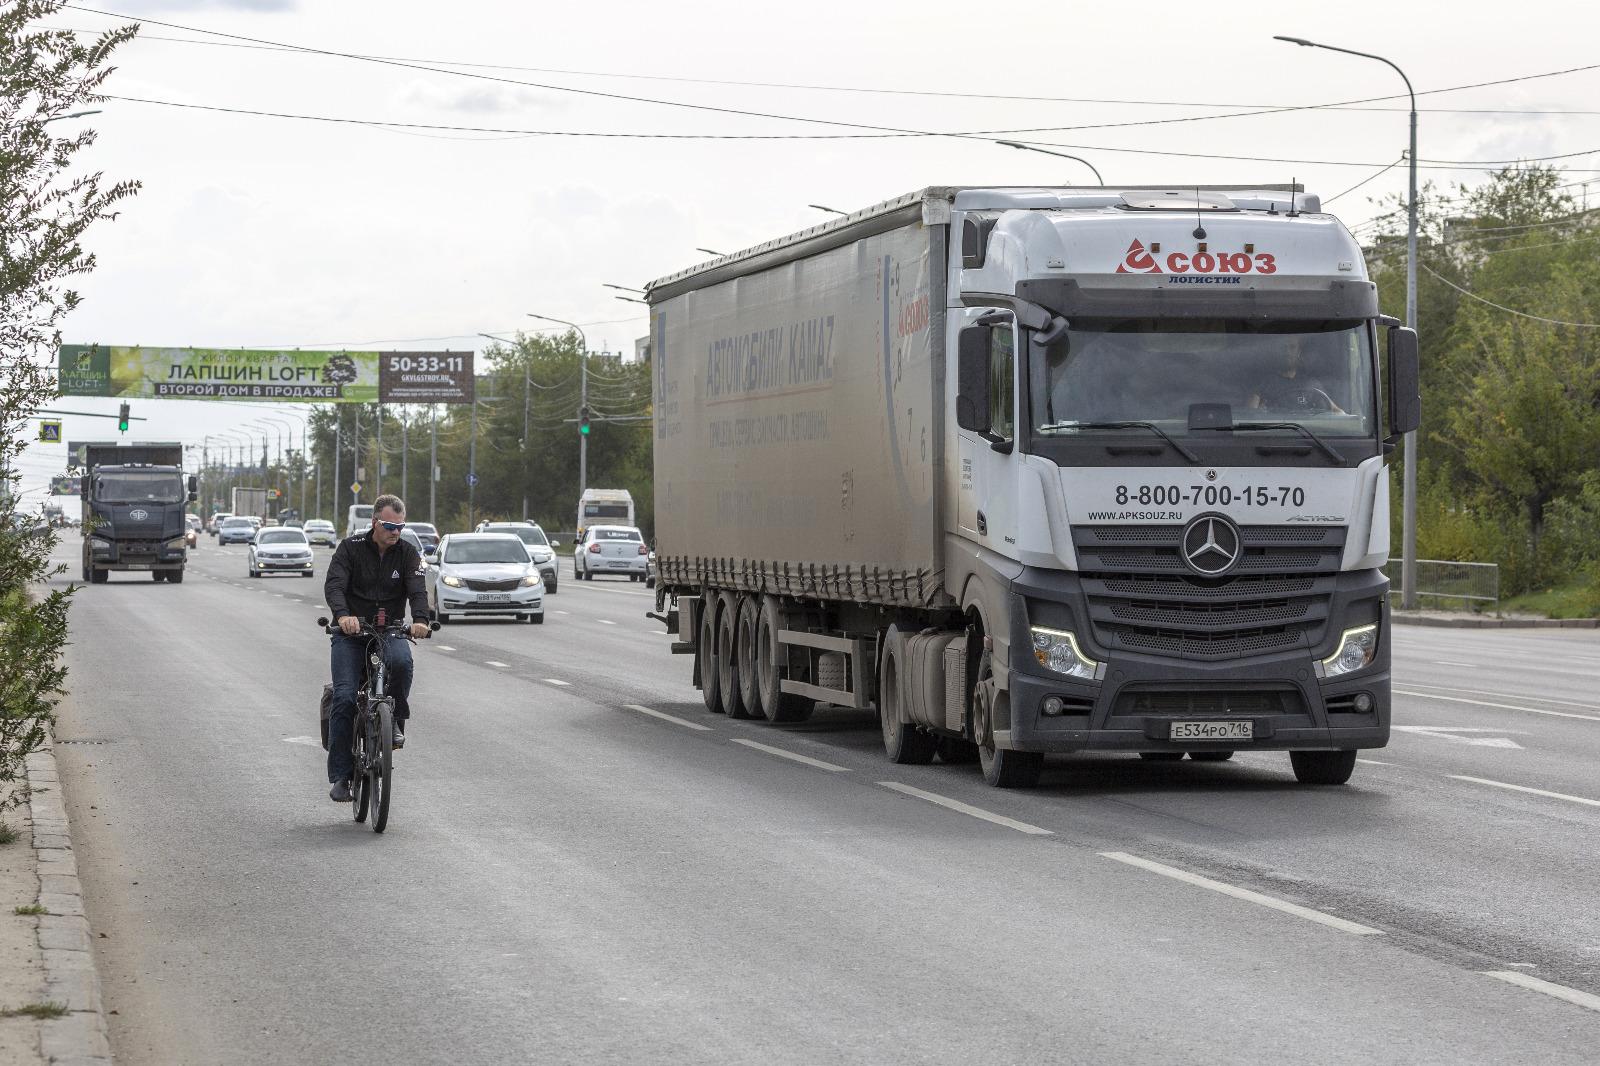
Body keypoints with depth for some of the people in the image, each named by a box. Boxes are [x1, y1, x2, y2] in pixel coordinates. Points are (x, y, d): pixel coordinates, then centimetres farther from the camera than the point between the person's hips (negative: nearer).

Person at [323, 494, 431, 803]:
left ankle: (396, 720, -10)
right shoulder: (351, 548, -4)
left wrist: (420, 619, -35)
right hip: (351, 632, -1)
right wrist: (343, 614, -39)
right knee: (344, 698, -15)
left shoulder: (407, 553, 1)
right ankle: (340, 776, -9)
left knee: (401, 660, -35)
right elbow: (334, 585, -18)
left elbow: (417, 590, -13)